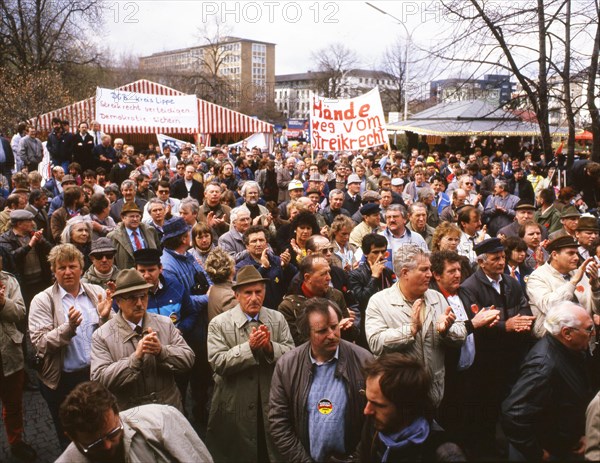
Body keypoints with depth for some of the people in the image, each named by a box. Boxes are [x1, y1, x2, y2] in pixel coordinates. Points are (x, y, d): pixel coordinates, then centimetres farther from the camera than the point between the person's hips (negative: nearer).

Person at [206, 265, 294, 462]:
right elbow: (218, 363, -15)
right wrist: (249, 347, -24)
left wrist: (270, 347, -22)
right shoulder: (219, 324, -6)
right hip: (234, 409, -2)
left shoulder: (278, 319, 2)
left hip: (272, 405, 2)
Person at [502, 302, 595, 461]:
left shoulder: (570, 352, -3)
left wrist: (581, 434, 4)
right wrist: (537, 454, -24)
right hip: (548, 454, -8)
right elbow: (513, 415, -37)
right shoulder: (543, 366, -33)